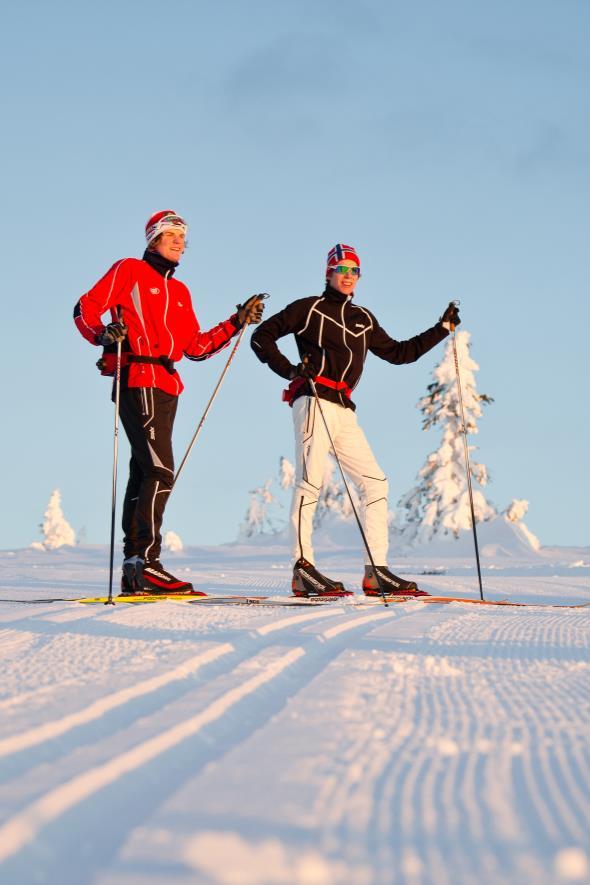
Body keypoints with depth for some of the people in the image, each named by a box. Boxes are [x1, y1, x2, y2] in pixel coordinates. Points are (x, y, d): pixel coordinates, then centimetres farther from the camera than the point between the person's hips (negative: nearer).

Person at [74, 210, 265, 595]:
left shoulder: (179, 291, 23)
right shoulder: (129, 270, 4)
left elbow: (196, 346, 20)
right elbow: (85, 309, -1)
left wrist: (237, 323, 17)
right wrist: (103, 334, -21)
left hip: (166, 386, 8)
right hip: (138, 379, -8)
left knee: (144, 472, 7)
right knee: (161, 470, -18)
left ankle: (134, 566, 9)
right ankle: (146, 562, -19)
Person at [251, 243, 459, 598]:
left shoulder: (364, 319, 24)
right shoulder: (309, 309, 7)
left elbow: (398, 353, 30)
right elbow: (262, 337, 5)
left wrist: (442, 328, 28)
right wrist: (289, 369, -9)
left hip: (344, 411, 7)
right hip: (314, 400, -7)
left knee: (375, 483, 1)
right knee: (311, 481, -14)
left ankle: (376, 571, 2)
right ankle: (303, 567, -16)